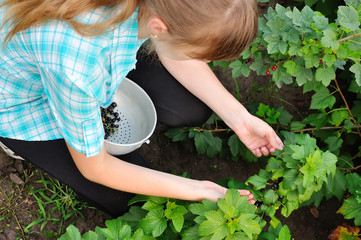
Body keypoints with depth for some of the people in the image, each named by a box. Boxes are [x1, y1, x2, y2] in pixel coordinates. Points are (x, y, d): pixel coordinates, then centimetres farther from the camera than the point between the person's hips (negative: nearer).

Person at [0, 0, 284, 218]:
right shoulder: (80, 58, -45)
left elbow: (170, 55, -5)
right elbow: (93, 167, -25)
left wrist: (239, 117, -11)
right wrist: (198, 190, -23)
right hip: (24, 100, -5)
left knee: (194, 109, -3)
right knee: (126, 200, -4)